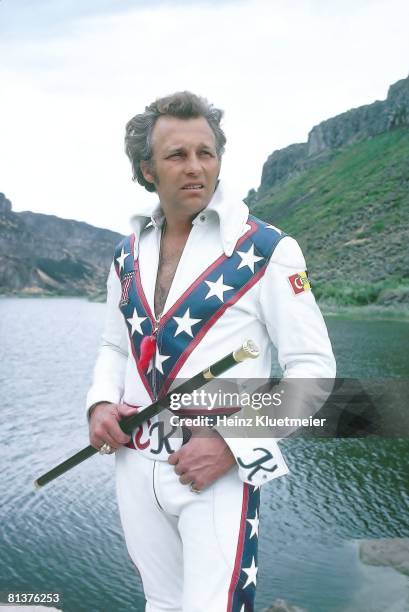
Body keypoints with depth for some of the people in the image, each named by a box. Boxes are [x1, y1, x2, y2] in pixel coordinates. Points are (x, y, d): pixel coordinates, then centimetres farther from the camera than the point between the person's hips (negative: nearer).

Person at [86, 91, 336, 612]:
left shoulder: (266, 250, -10)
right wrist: (101, 403, -2)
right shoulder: (127, 255, 7)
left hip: (222, 471, -5)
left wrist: (233, 444, -17)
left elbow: (313, 365, -9)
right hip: (136, 466, 5)